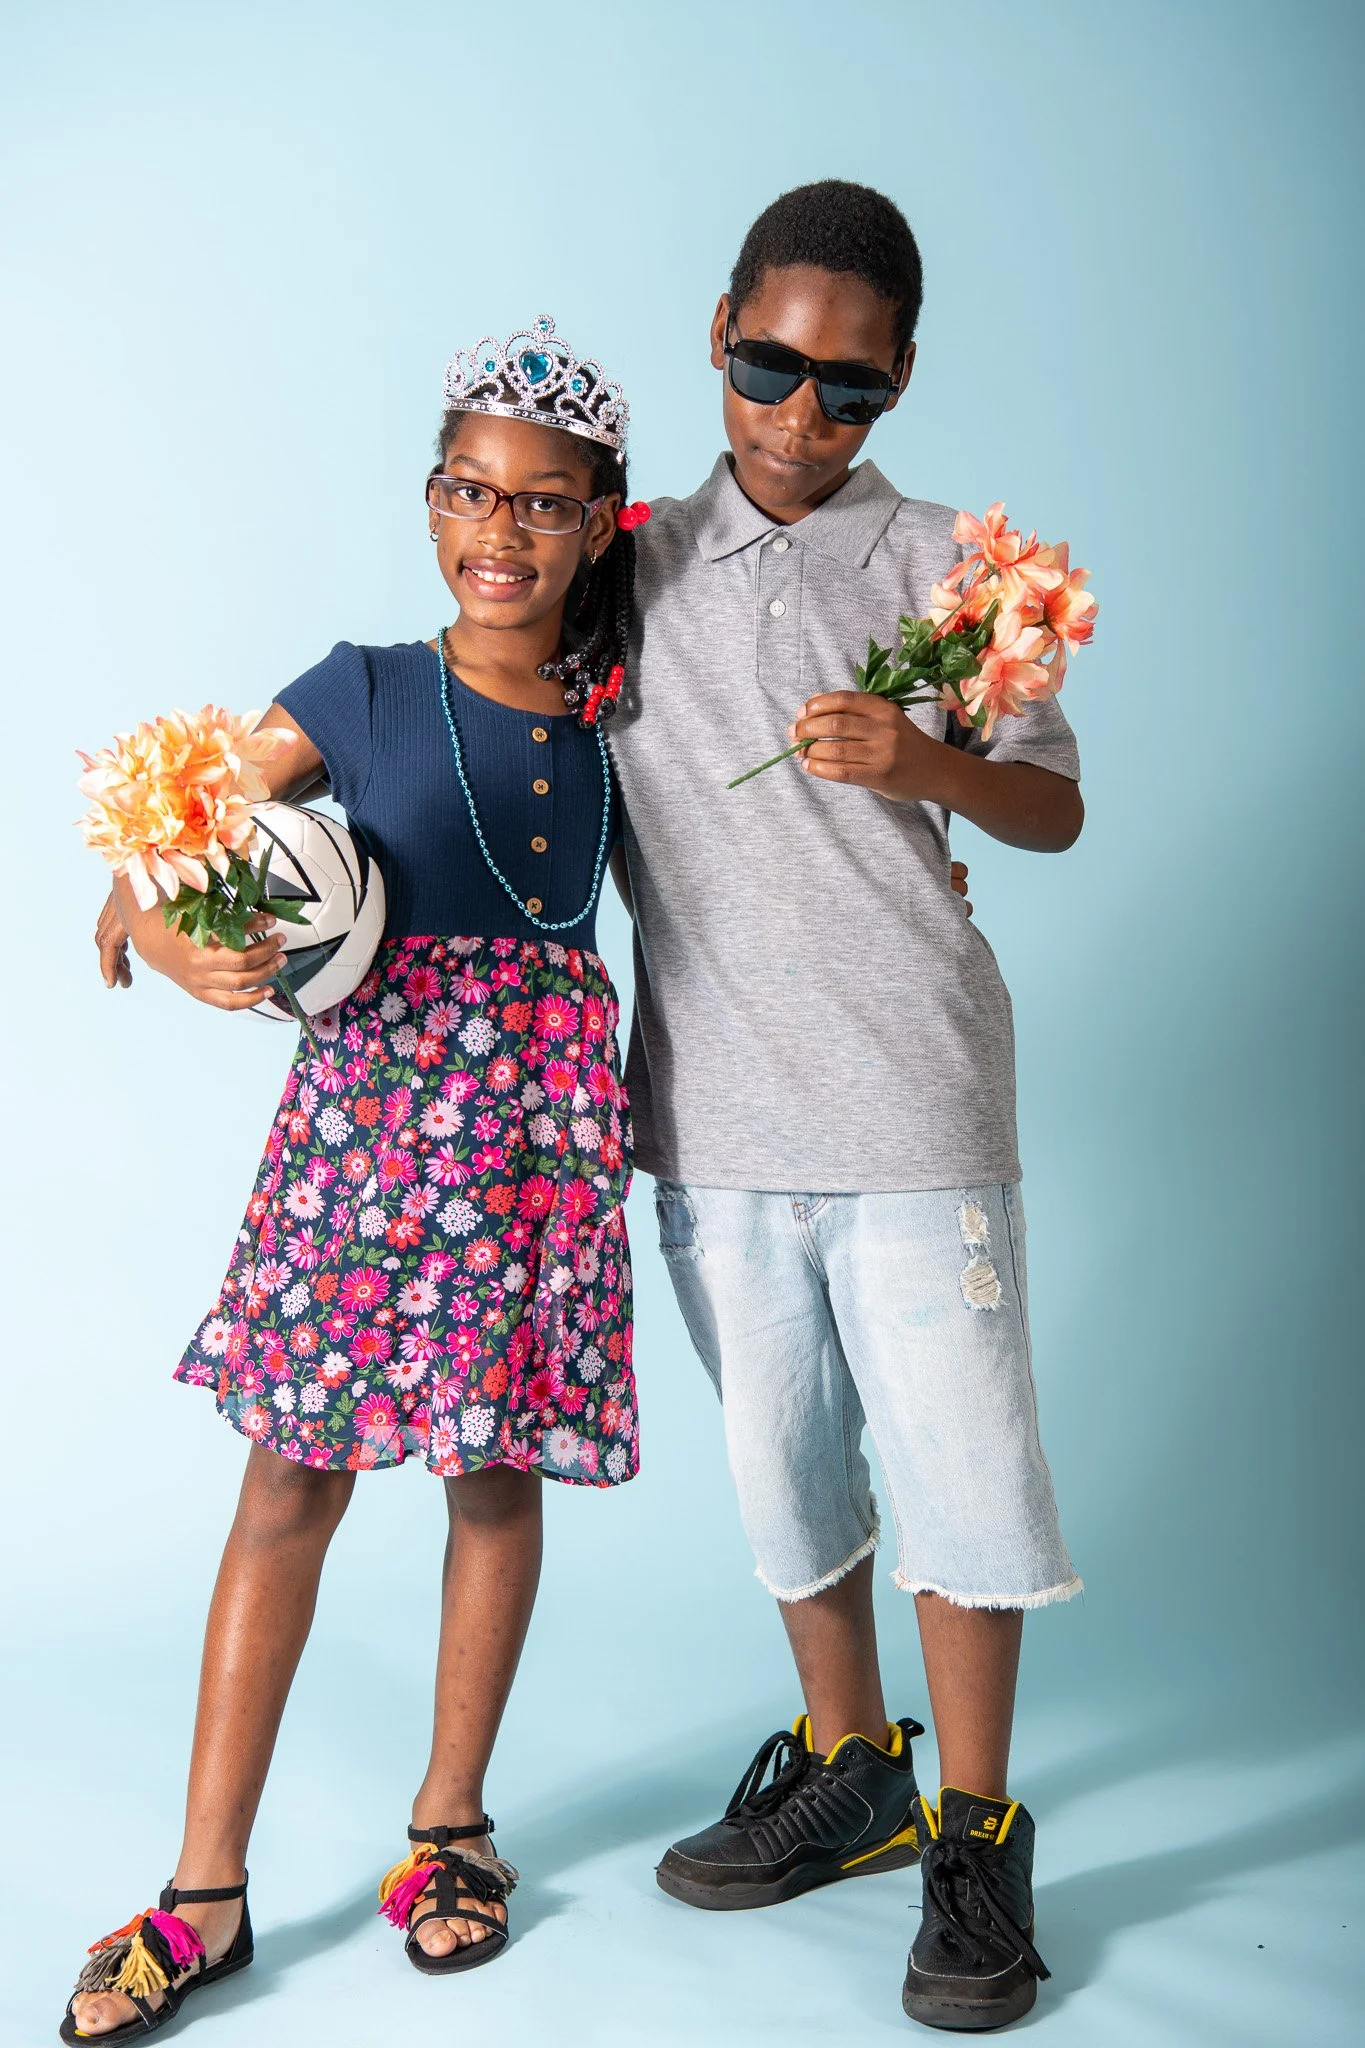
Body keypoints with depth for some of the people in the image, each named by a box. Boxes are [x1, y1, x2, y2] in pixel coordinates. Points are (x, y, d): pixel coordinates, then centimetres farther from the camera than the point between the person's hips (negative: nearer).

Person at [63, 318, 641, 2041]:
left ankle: (448, 1825, 28)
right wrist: (177, 944, -21)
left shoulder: (614, 721, 7)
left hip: (542, 1121, 2)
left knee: (498, 1469, 9)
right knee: (290, 1482, 1)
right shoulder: (361, 692, 1)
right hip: (367, 1104, -2)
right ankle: (207, 1887, 12)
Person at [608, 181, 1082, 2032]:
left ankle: (975, 1835, 17)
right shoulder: (636, 561, 11)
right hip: (712, 1103, 3)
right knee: (780, 1454, 13)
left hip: (909, 1093, -3)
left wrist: (932, 763, -15)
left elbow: (1058, 810, 4)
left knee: (954, 1449, 0)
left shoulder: (938, 566, 3)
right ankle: (848, 1769, 32)